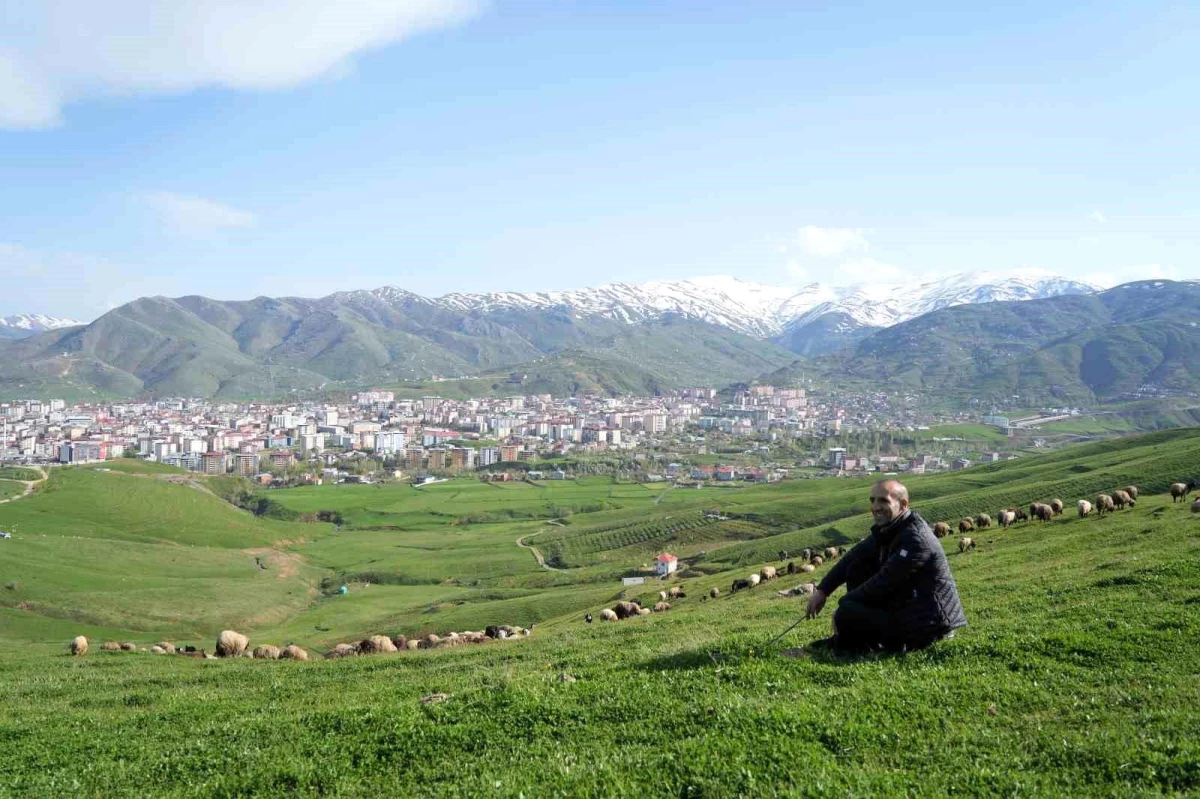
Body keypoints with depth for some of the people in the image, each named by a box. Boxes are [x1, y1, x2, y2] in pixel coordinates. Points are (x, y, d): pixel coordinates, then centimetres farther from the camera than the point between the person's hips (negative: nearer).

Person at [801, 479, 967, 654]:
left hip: (929, 622, -9)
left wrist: (843, 603, -13)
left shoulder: (916, 538, -24)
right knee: (856, 568, 4)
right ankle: (858, 640, 8)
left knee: (846, 616, -21)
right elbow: (853, 557, 9)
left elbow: (884, 581, -23)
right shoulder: (887, 528, 4)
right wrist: (822, 591, 2)